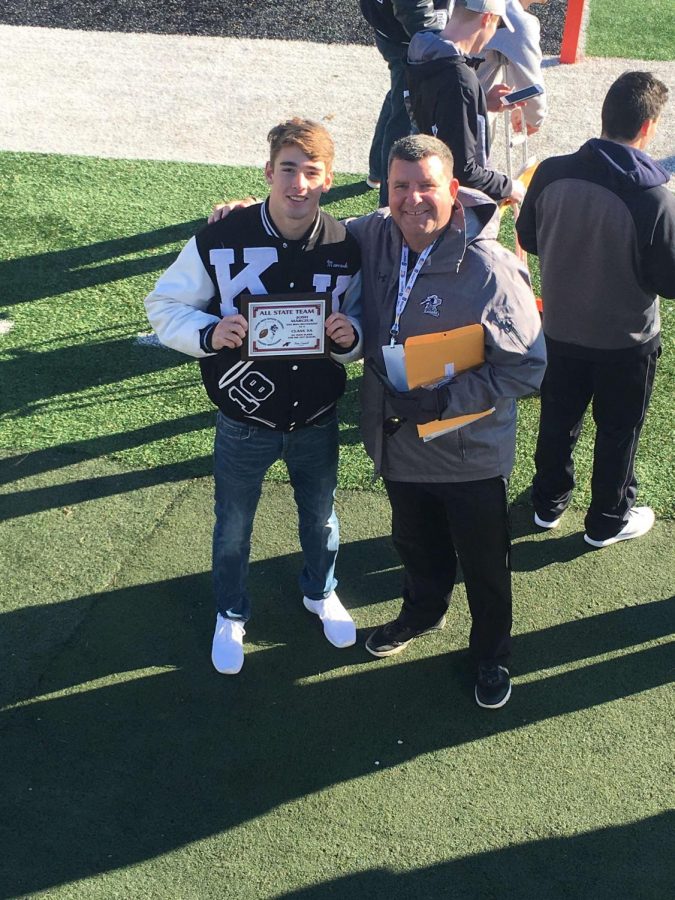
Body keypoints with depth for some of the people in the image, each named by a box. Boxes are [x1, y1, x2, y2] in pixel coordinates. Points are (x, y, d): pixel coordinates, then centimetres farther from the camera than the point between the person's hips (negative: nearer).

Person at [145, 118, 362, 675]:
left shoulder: (347, 248, -12)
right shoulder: (220, 241, -18)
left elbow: (363, 325, 1)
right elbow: (164, 307, -8)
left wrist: (350, 335, -23)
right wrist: (210, 334, -28)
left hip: (317, 419, 2)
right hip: (245, 421, -1)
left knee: (320, 516, 25)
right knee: (233, 527, 20)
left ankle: (320, 591, 57)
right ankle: (231, 614, 49)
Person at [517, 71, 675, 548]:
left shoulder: (551, 173, -15)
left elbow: (529, 239, 1)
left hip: (561, 330, 4)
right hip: (626, 343, -4)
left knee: (557, 421, 23)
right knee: (618, 433, 18)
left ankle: (548, 503, 42)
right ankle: (608, 521, 36)